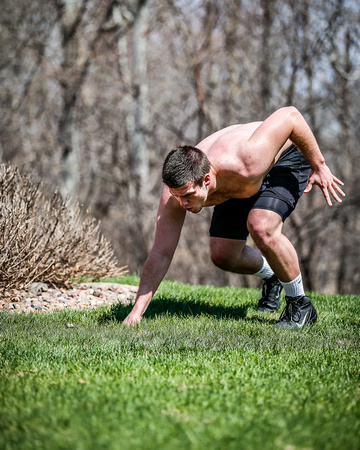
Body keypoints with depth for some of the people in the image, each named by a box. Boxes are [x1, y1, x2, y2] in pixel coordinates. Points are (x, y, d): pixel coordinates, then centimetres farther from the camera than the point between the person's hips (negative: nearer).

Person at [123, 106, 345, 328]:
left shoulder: (242, 166, -45)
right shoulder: (178, 187, -30)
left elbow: (290, 115, -34)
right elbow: (160, 253, -24)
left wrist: (319, 165, -25)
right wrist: (137, 310, -30)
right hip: (242, 185, 6)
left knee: (260, 228, -30)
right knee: (222, 255, -1)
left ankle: (300, 305, -9)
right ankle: (270, 275, 32)